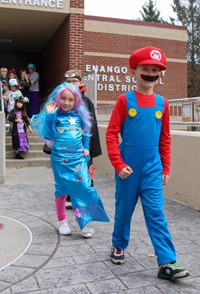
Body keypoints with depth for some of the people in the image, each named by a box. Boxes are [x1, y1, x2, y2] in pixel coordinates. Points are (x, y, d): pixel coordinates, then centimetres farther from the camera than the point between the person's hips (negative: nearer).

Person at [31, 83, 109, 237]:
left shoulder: (80, 115, 5)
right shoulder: (54, 116, -3)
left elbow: (85, 133, 15)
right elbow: (48, 135, -13)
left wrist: (86, 148, 3)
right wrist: (49, 116, -19)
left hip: (79, 158, 2)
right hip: (60, 159, -2)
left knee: (85, 187, -7)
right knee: (62, 189, 9)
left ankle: (84, 221, 3)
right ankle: (62, 221, 25)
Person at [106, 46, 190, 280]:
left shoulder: (162, 103, 4)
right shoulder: (125, 100, -4)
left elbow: (165, 138, 10)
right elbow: (111, 133, -5)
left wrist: (165, 168, 10)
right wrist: (118, 164, -11)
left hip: (153, 170, 2)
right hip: (128, 169, -1)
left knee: (156, 214, 1)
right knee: (124, 210, 14)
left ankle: (166, 264, 5)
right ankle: (118, 246, 36)